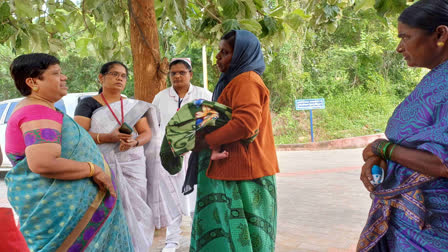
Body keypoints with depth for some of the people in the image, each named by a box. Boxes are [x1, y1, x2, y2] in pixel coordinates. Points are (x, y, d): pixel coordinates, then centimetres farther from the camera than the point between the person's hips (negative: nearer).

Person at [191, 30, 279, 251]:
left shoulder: (246, 81, -13)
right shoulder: (236, 80, 19)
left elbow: (246, 123, -25)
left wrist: (206, 141, -17)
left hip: (243, 170, -10)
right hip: (235, 168, 10)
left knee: (235, 233, -2)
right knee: (227, 229, 13)